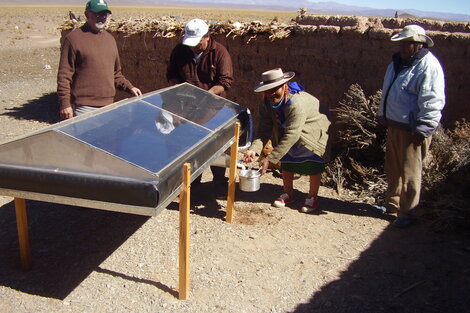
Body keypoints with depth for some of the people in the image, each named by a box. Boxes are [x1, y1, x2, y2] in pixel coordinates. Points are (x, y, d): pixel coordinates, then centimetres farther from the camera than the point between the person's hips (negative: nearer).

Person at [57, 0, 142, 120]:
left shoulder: (110, 39, 14)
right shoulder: (74, 38, -5)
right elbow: (64, 75, -7)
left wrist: (129, 87, 9)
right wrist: (65, 104, -13)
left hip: (108, 105, 6)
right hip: (84, 107, -6)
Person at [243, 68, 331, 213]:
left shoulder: (298, 104, -41)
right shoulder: (266, 104, -19)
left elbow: (291, 136, -43)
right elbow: (264, 130, -22)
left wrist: (269, 159, -45)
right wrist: (254, 149, -42)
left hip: (314, 132, -6)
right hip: (288, 130, 6)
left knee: (314, 165, -6)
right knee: (286, 161, 7)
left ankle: (312, 197, 13)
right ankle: (288, 194, 25)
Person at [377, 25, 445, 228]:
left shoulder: (428, 66, -17)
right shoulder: (399, 62, 12)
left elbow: (432, 103, -21)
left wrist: (422, 129, -22)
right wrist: (382, 115, 24)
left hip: (412, 131, -9)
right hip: (394, 126, 9)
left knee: (409, 173, 0)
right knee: (392, 168, 19)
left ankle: (406, 213, 12)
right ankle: (392, 203, 36)